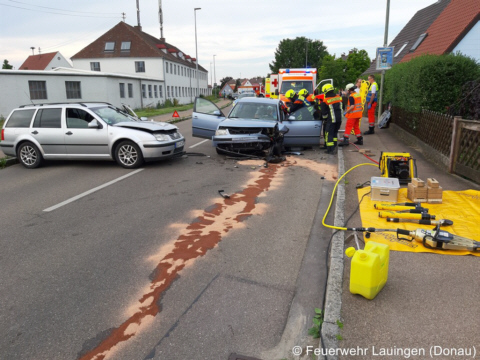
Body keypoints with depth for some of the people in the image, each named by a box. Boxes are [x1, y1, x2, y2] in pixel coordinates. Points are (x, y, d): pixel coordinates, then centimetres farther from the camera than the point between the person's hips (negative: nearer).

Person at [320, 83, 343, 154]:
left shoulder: (325, 101, -11)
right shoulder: (339, 98, 7)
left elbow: (324, 113, -4)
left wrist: (325, 119, 12)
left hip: (331, 120, -6)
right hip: (339, 119, 6)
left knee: (329, 134, 0)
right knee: (335, 133, 18)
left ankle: (330, 150, -4)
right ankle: (334, 148, 22)